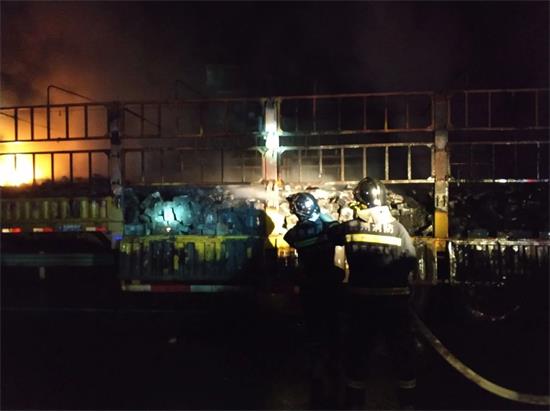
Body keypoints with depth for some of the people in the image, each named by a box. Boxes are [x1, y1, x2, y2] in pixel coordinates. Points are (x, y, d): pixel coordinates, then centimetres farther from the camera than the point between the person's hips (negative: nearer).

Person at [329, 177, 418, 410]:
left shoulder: (349, 228, -8)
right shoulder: (397, 228, -8)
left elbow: (323, 234, 8)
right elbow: (411, 263, -4)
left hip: (361, 300, 1)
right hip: (395, 300, 0)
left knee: (357, 351, 15)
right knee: (403, 351, 17)